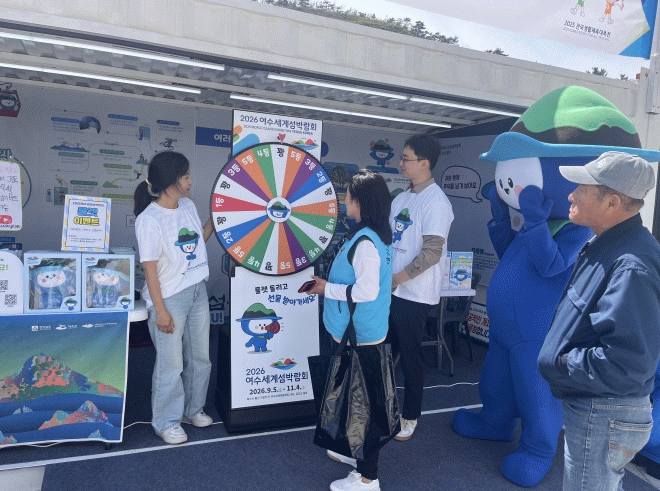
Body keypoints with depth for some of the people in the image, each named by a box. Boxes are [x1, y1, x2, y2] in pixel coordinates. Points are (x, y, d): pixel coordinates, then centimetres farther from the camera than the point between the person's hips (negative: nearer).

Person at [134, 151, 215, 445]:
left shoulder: (188, 206, 7)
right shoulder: (149, 219, -15)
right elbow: (150, 268, -16)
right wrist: (160, 309, -16)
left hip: (198, 292, 7)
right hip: (169, 297, -7)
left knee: (200, 357, 16)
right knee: (171, 365, 2)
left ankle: (193, 409, 36)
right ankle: (166, 423, 22)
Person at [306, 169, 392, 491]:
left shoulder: (365, 241, -24)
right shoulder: (374, 235, 8)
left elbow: (367, 290, -29)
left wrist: (327, 288, -16)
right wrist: (329, 284, 7)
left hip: (358, 337, -10)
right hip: (356, 332, 10)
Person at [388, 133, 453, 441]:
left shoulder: (436, 203, -14)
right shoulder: (402, 198, 11)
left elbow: (431, 253, -19)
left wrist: (397, 278, -18)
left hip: (414, 294, -7)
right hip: (389, 289, 7)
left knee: (410, 356, 6)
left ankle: (410, 416, 25)